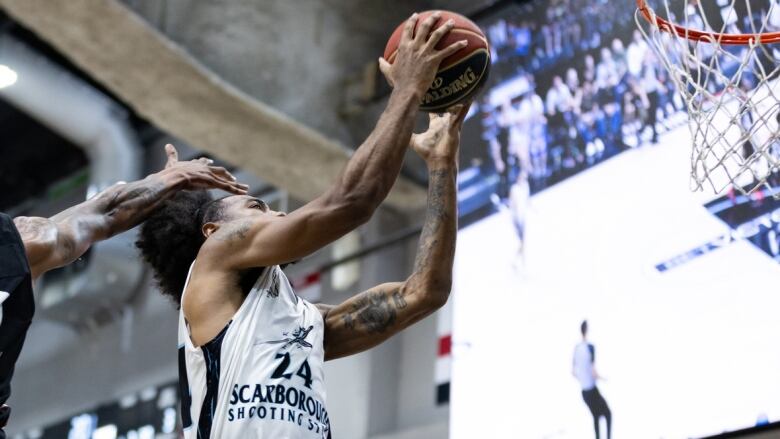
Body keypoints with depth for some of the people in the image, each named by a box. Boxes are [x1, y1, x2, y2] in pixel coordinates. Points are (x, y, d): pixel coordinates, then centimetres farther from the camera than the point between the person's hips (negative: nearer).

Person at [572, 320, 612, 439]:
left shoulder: (576, 348, 3)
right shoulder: (590, 347, -18)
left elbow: (573, 372, 11)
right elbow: (594, 373, -21)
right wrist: (602, 378, -2)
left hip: (584, 391, 6)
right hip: (593, 389, -6)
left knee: (596, 416, 17)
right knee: (608, 414, 9)